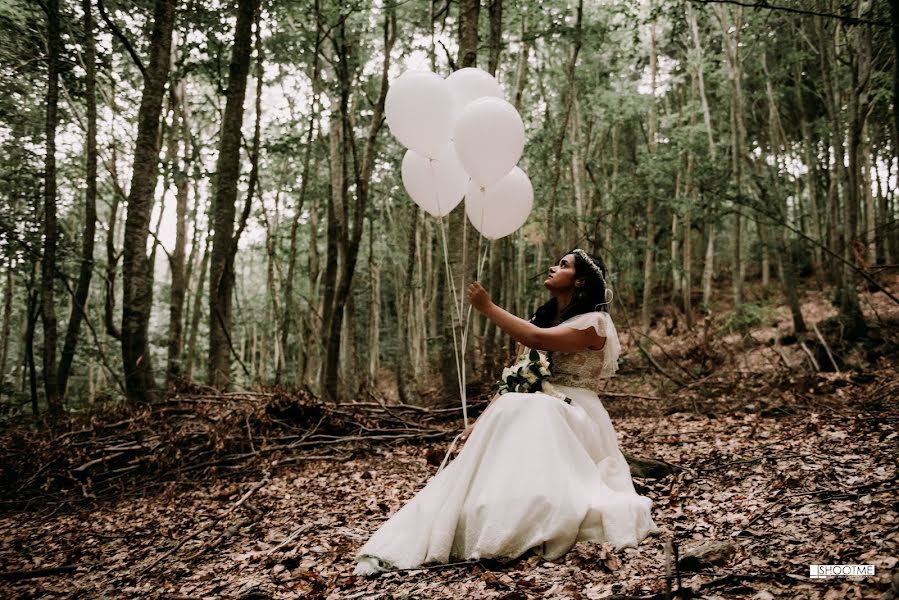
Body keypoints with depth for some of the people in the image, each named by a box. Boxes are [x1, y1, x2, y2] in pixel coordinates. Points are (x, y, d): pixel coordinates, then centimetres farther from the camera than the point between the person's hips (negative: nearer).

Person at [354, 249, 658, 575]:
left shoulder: (594, 321, -5)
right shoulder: (545, 316, 21)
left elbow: (537, 339, -22)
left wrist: (488, 308, -14)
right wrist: (485, 416, 3)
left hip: (572, 415, -6)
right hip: (535, 411, 6)